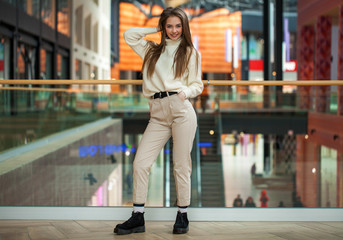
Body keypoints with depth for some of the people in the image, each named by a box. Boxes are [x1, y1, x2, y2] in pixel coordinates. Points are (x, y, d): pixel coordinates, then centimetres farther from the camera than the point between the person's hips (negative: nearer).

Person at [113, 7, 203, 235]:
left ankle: (183, 215, 9)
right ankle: (138, 217, -2)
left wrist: (186, 92, -11)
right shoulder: (151, 50, 23)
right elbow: (129, 35, 22)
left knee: (181, 166, -3)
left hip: (181, 109, -3)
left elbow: (197, 85, 10)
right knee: (140, 163, -6)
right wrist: (156, 30, 22)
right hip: (158, 115, 3)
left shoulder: (190, 52, 14)